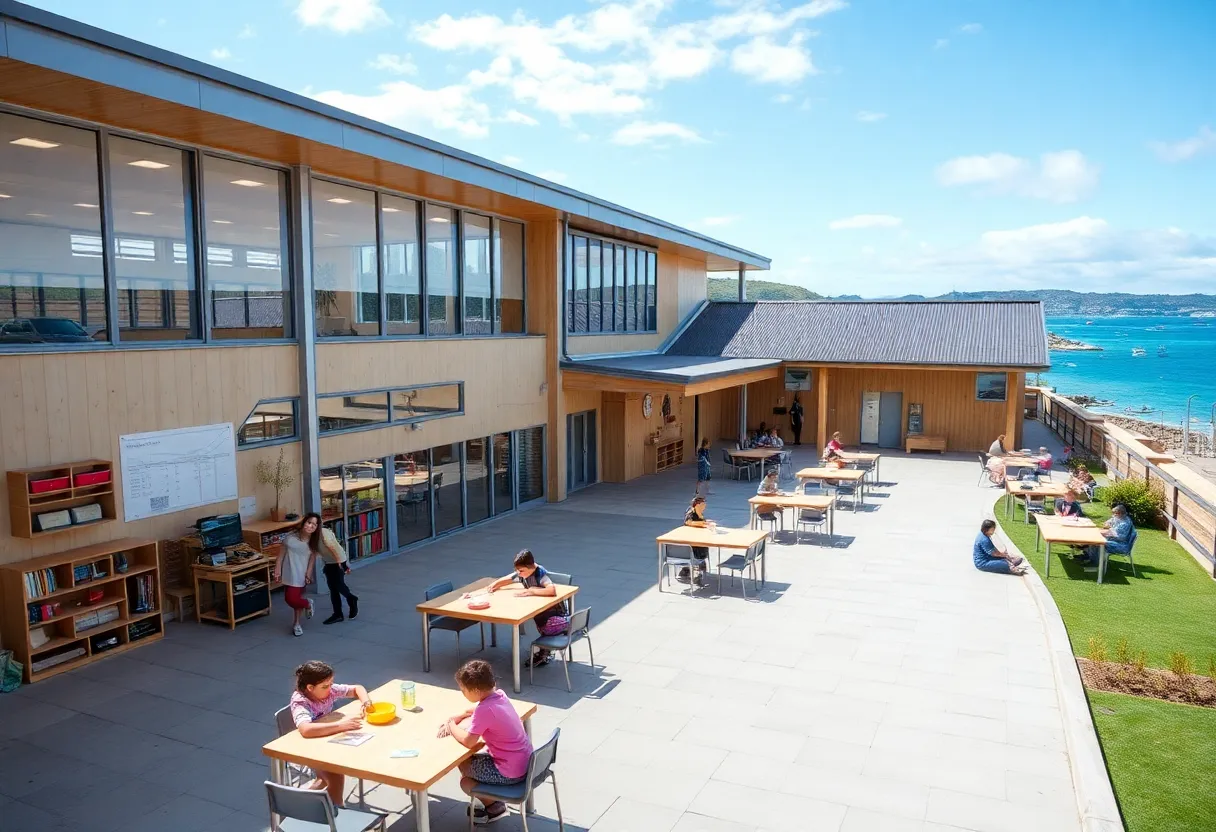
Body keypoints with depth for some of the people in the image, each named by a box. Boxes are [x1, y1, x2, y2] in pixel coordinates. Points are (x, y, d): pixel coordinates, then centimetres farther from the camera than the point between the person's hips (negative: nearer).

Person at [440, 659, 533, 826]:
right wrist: (456, 717, 10)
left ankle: (494, 807, 20)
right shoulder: (498, 695, 0)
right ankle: (493, 804, 25)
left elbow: (468, 741, -20)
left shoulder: (485, 710, -26)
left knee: (462, 765, 10)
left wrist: (452, 727, -4)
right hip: (524, 762, 8)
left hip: (510, 772, -8)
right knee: (471, 761, 22)